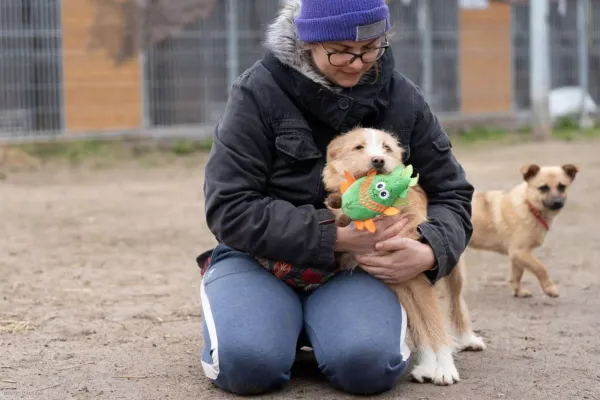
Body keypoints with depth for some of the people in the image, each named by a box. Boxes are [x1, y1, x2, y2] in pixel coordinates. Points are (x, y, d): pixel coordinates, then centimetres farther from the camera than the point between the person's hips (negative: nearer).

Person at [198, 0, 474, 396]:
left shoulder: (401, 98, -2)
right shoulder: (260, 91, -11)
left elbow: (451, 193, 6)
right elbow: (230, 209, -15)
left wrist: (430, 253, -17)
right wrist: (334, 236, -24)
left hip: (354, 268, 1)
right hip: (261, 258, -1)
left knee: (369, 362, -31)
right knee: (248, 362, -32)